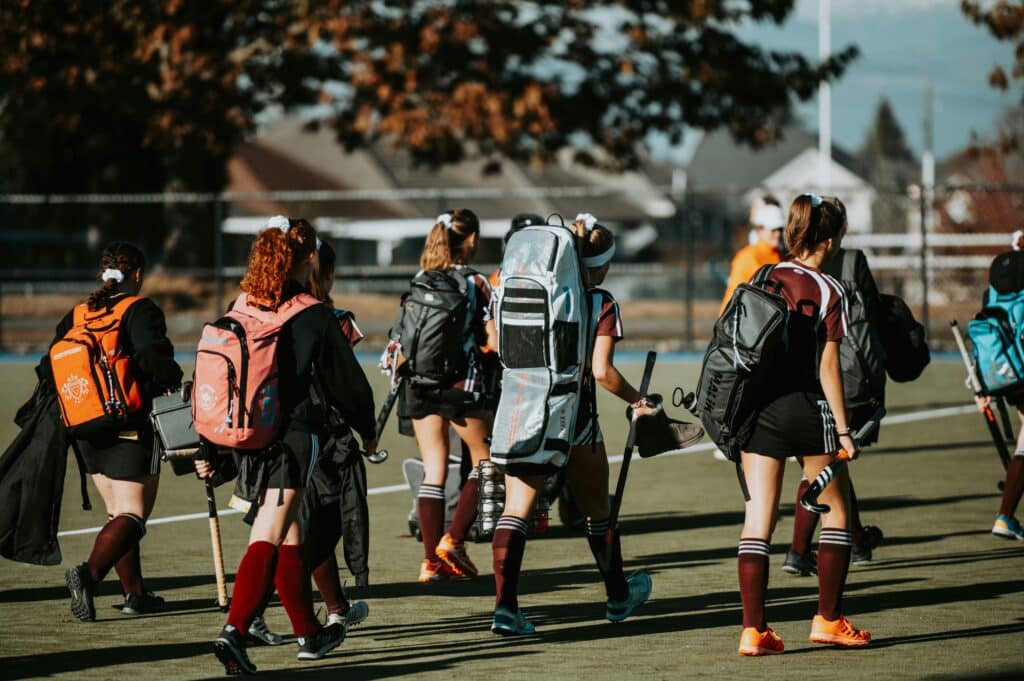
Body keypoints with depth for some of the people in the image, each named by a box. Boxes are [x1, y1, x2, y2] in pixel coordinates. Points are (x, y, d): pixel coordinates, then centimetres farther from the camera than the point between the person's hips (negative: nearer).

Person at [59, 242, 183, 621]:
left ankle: (135, 593, 20)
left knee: (117, 512, 18)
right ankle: (89, 573, -31)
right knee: (132, 516, -8)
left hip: (88, 432, 7)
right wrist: (174, 383, -6)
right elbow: (152, 354, -23)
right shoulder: (140, 310, -7)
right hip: (132, 430, -7)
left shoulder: (77, 315, 11)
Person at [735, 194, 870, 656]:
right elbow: (828, 365, -9)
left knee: (758, 518, 3)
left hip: (758, 409, 4)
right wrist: (843, 430, -6)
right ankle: (828, 618, 14)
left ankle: (753, 630, -2)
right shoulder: (828, 292, -6)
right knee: (836, 509, 13)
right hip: (807, 409, -4)